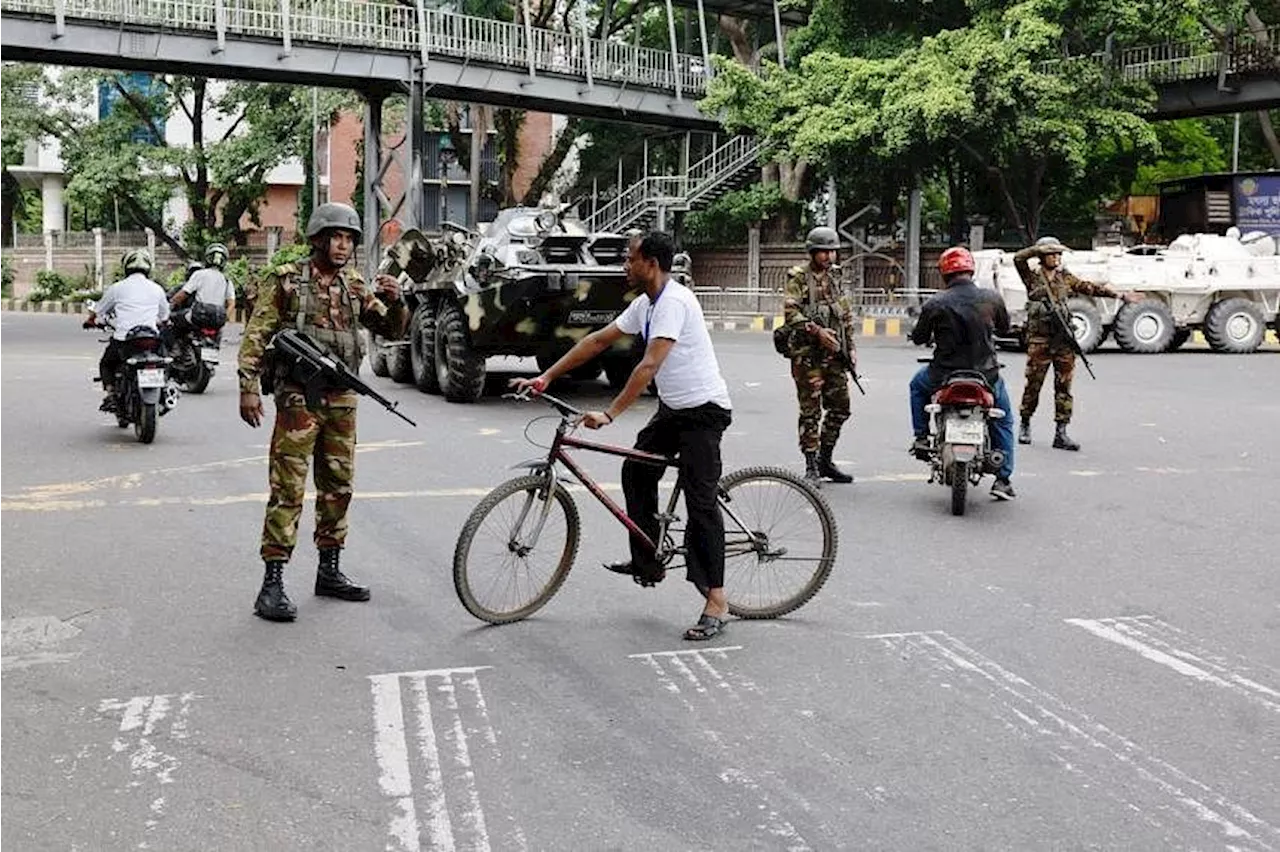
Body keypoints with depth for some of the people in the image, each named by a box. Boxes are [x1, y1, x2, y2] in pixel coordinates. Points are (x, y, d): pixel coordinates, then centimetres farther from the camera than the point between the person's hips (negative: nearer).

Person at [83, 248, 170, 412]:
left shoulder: (118, 287, 3)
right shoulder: (156, 289, 10)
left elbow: (98, 311, 15)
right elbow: (164, 316, 23)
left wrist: (90, 321, 37)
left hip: (123, 339, -1)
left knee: (106, 364, 23)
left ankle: (111, 394, 3)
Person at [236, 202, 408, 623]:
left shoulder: (356, 287, 12)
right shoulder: (286, 280, -2)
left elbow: (391, 330, 11)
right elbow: (256, 335, -6)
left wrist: (394, 302, -10)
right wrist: (249, 387, -15)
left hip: (342, 399, 6)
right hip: (298, 397, -6)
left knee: (338, 486, 12)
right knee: (288, 489, -9)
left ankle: (329, 571, 25)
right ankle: (272, 584, -8)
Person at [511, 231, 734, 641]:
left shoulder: (674, 301, -23)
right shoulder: (645, 304, 8)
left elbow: (649, 366, -31)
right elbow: (598, 340, 11)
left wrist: (609, 414, -34)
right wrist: (546, 377, 9)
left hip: (703, 410, -10)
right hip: (672, 408, 10)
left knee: (700, 500, -12)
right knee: (636, 472, 13)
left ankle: (716, 602, -10)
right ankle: (647, 562, 25)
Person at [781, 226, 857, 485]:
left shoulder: (836, 277, 16)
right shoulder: (798, 277, -4)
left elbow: (847, 315, 21)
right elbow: (790, 313, -14)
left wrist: (851, 347, 16)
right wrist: (816, 330, -22)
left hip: (834, 352, 6)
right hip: (807, 353, -6)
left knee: (840, 407, 8)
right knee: (810, 411, -3)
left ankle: (825, 460, 21)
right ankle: (811, 466, 3)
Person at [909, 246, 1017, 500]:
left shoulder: (935, 304, -11)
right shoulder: (992, 298, -6)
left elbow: (918, 338, 1)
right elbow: (1004, 327, 13)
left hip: (944, 376, -1)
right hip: (986, 376, 1)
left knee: (918, 384, 33)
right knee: (1003, 420, 24)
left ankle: (921, 438, 26)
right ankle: (1003, 479, 17)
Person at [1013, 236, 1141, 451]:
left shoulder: (1065, 278, 14)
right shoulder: (1032, 277, 2)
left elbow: (1091, 288, 13)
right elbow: (1019, 259, -13)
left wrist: (1120, 295, 10)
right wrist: (1041, 248, -12)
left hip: (1063, 340, 4)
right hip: (1039, 340, -4)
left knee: (1064, 386, 0)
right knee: (1033, 384, 2)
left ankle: (1061, 433, 1)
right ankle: (1025, 425, 21)